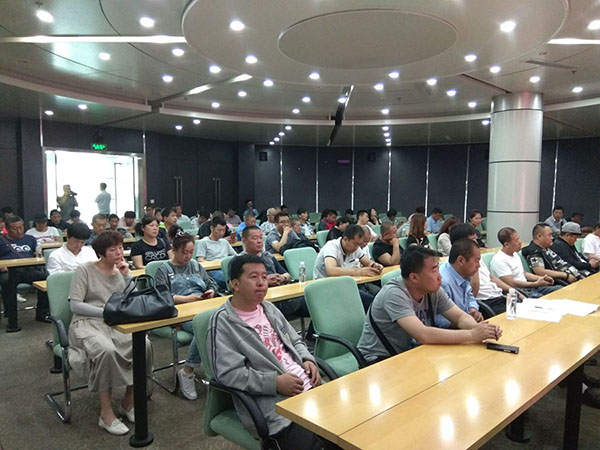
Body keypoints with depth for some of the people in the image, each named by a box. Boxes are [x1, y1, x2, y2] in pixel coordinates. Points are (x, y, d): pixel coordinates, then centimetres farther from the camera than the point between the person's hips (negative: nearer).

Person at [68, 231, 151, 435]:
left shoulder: (121, 272, 13)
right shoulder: (84, 270, -1)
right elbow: (75, 305, -8)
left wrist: (127, 276, -4)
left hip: (117, 323, 4)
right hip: (88, 323, -4)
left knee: (143, 345, -26)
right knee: (107, 350, -37)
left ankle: (128, 401, -7)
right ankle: (106, 413, -20)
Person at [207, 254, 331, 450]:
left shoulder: (269, 308, 15)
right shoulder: (223, 322, -8)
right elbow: (228, 373, -15)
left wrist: (307, 359, 1)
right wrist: (275, 383, -19)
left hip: (308, 385, 7)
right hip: (272, 401, -7)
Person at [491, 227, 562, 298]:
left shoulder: (515, 254, 17)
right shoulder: (498, 260, -15)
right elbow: (511, 283, -19)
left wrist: (541, 278, 8)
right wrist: (536, 284, -14)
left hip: (528, 287, 9)